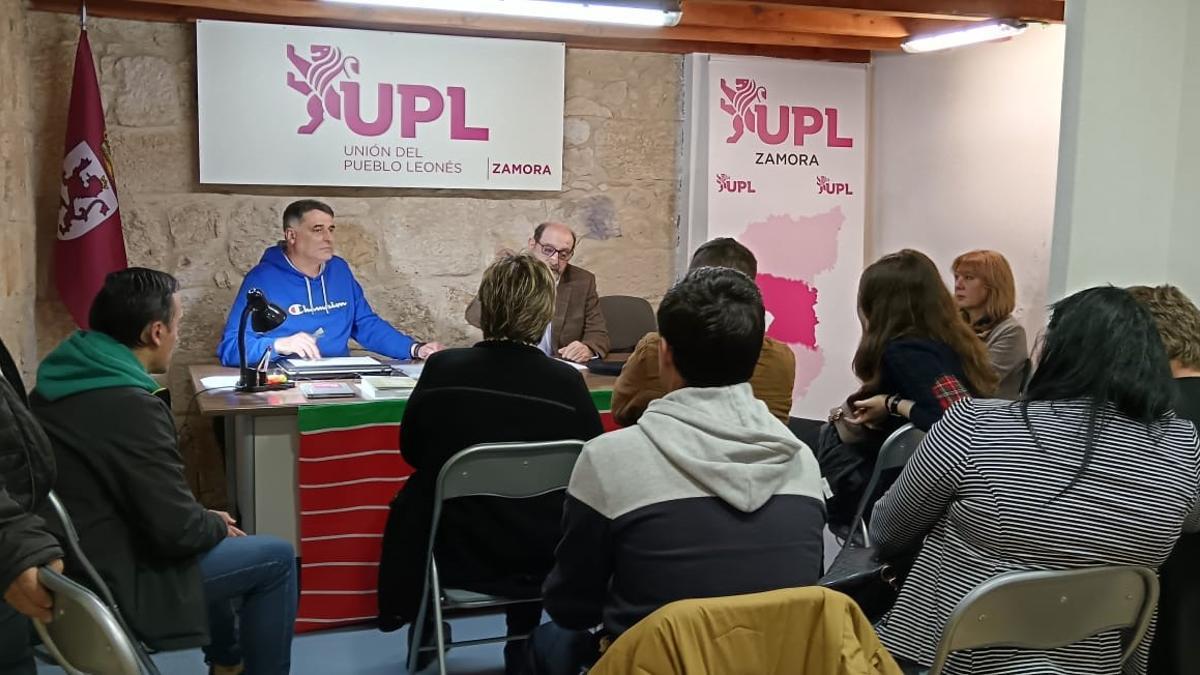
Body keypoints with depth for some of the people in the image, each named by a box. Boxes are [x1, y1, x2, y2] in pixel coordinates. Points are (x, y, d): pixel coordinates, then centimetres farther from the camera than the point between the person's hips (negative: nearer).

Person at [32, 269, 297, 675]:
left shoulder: (55, 386, 2)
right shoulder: (131, 407, -27)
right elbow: (178, 529, -25)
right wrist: (220, 525, -3)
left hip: (66, 564, 10)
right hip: (110, 583, -10)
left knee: (206, 532, 29)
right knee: (276, 559, -1)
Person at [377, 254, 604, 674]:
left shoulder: (443, 369, -15)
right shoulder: (567, 382, -18)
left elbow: (411, 452, 1)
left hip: (456, 552, 0)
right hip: (541, 558, 0)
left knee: (412, 502, 31)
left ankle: (423, 631, 47)